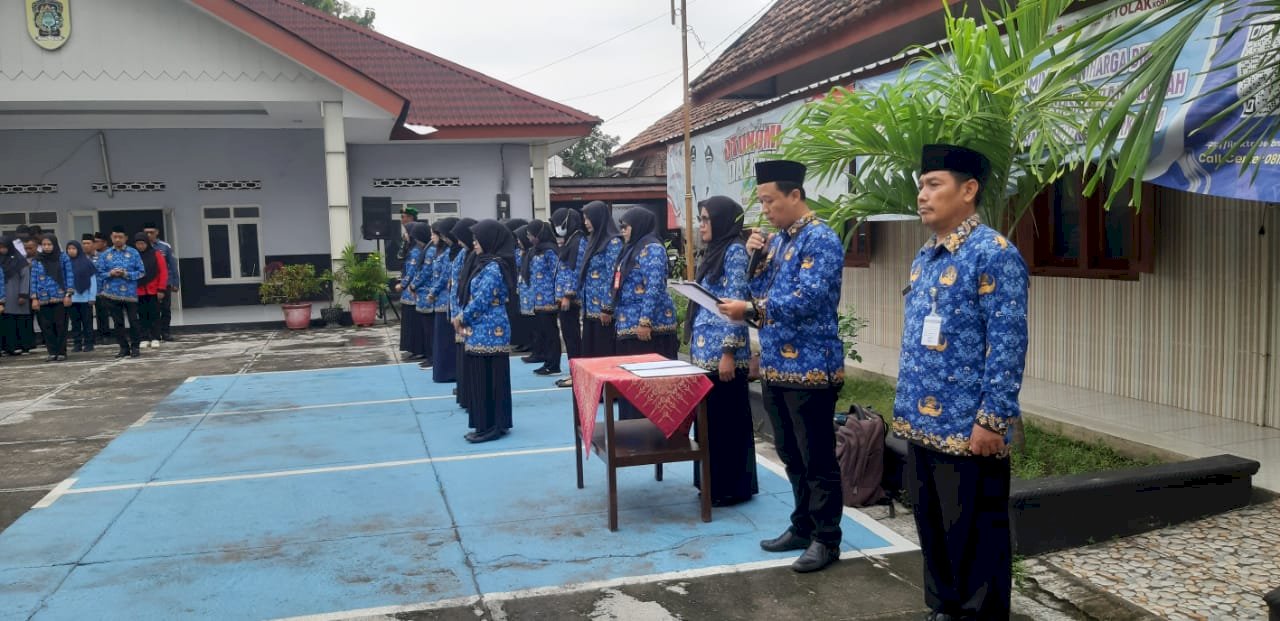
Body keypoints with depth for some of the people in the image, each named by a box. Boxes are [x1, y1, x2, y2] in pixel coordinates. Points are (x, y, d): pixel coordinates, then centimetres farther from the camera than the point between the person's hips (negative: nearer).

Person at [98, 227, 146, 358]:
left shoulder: (134, 253, 0)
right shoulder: (105, 255, 5)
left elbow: (141, 272, -1)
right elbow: (99, 273, 6)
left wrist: (126, 274, -15)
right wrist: (110, 274, -13)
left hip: (130, 293, -2)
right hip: (112, 294, 2)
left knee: (133, 321, 1)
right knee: (117, 322, 7)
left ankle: (135, 347, 12)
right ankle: (124, 347, 15)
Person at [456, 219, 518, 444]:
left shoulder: (493, 267, -16)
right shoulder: (487, 264, 13)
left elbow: (482, 300, -19)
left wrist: (462, 317, -7)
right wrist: (463, 317, 7)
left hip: (489, 331, -10)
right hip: (485, 330, 10)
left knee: (490, 379, -3)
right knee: (483, 378, 13)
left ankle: (493, 427, 4)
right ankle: (487, 425, 20)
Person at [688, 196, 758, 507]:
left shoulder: (735, 251, -11)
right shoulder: (713, 252, 16)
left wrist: (729, 353, -20)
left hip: (722, 351, -9)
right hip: (704, 350, 9)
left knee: (727, 418, -1)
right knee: (708, 417, 13)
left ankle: (733, 487, 8)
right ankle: (713, 482, 23)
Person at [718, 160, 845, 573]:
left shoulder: (821, 240, -13)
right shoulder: (777, 239, 14)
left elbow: (808, 300, -24)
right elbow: (761, 294, 15)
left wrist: (750, 310, -26)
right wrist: (755, 259, -1)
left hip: (811, 367, -9)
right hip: (776, 365, 9)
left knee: (817, 458, 1)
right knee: (791, 455, 17)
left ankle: (826, 539, 13)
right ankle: (802, 527, 30)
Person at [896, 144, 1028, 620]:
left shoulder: (994, 254, -13)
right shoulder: (924, 257, 13)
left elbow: (1007, 345, -17)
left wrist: (992, 420, -19)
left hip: (968, 429, -8)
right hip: (922, 424, 8)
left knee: (973, 538, 4)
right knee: (932, 528, 18)